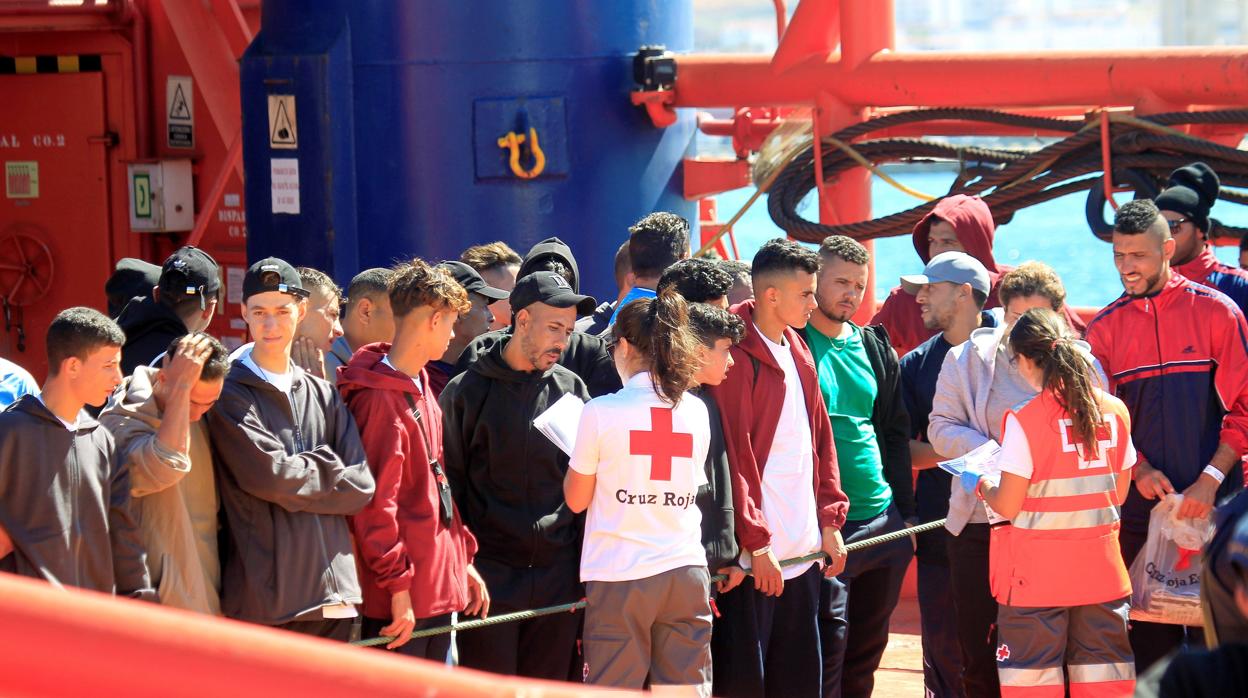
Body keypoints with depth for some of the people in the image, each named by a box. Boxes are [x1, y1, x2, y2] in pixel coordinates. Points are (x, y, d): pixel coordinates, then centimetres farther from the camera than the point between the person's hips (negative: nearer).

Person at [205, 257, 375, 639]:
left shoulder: (323, 394, 16)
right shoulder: (229, 395, -1)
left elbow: (361, 485, 8)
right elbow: (270, 475, -13)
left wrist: (301, 473, -4)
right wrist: (327, 467, 3)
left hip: (333, 590, 5)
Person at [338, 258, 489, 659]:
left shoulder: (421, 386, 14)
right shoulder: (379, 399, -16)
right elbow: (374, 503, -19)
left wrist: (463, 559, 19)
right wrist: (398, 584, -18)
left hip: (440, 588, 10)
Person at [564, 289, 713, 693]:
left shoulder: (602, 413, -8)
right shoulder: (696, 413, 5)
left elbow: (576, 500, 1)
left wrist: (580, 456, 17)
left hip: (620, 578, -4)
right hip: (686, 574, 4)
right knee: (687, 690, 5)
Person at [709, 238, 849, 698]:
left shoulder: (797, 351, 14)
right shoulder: (740, 355, -12)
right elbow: (734, 454, -15)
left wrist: (830, 521, 12)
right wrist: (757, 542, -16)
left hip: (802, 553, 8)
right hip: (753, 556, -8)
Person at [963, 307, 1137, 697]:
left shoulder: (1025, 420, -13)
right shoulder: (1114, 412, 2)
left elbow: (1007, 507, -10)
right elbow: (1118, 494, 10)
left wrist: (980, 485, 10)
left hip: (1039, 577, -4)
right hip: (1101, 574, 5)